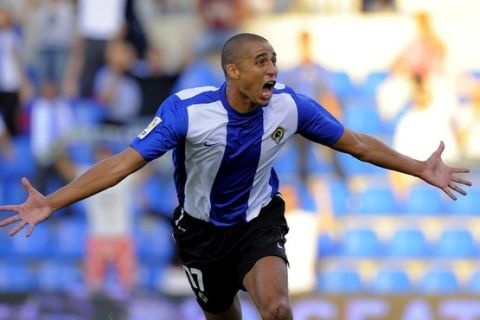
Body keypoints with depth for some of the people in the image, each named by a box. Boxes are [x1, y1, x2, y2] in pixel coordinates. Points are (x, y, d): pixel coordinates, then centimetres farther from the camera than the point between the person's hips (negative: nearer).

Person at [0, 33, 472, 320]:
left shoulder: (290, 106, -19)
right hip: (202, 230, 0)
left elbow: (356, 144, -5)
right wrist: (51, 202, -36)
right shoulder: (187, 110, -27)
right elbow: (126, 161, -28)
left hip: (260, 223, 0)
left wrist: (421, 169, -3)